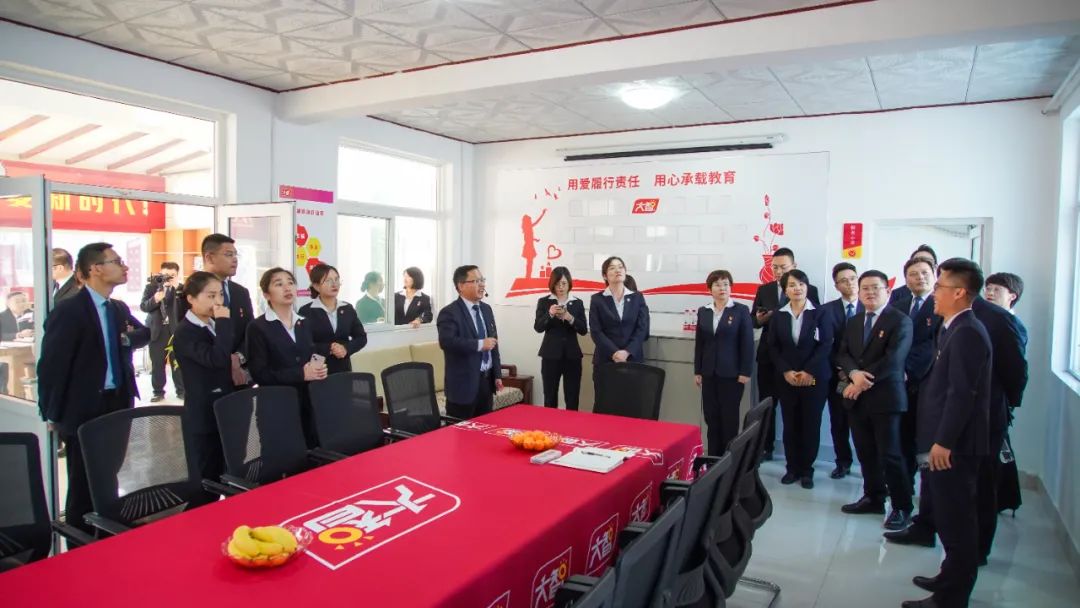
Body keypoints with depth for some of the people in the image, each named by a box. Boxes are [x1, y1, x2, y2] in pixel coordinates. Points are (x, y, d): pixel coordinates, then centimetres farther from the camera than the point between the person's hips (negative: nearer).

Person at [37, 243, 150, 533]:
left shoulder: (120, 308, 9)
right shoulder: (68, 310, -14)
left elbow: (146, 332, 23)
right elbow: (51, 365, -13)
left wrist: (130, 338, -2)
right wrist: (53, 414, -10)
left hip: (117, 404, 7)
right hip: (84, 409, -7)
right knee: (84, 484, 5)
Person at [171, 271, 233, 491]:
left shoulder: (215, 325, 11)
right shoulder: (184, 332, -15)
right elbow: (216, 359, -31)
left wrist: (236, 366, 8)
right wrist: (224, 322, -24)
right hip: (203, 417, -8)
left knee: (225, 474, 14)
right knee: (207, 477, 1)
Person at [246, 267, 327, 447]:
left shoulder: (303, 324, 16)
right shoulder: (258, 327, -5)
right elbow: (260, 374, -12)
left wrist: (318, 369, -5)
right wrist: (301, 374, -18)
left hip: (308, 403, 5)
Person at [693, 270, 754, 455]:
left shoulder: (741, 310, -3)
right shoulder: (703, 312, 8)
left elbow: (747, 343, -5)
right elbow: (699, 343, 10)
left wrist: (745, 372, -10)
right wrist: (697, 371, 7)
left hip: (732, 373, -4)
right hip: (709, 373, 4)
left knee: (729, 418, 4)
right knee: (711, 417, 7)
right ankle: (713, 458, 16)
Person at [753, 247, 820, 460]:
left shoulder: (809, 290, -2)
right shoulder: (763, 290, 7)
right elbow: (753, 320, 8)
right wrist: (759, 319, -14)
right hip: (768, 355, 3)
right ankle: (766, 447, 21)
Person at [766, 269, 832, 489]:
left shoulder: (820, 314, -2)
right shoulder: (778, 316, 5)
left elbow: (826, 345, -8)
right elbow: (773, 348, 3)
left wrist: (809, 372, -15)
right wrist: (786, 371, -11)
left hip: (814, 379, -2)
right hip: (786, 379, 2)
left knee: (811, 425, 3)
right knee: (790, 424, 5)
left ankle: (807, 470, 15)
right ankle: (793, 468, 16)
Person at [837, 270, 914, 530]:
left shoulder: (900, 321, -5)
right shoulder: (853, 322, 16)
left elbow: (892, 360, -15)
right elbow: (842, 354, 7)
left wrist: (863, 381, -14)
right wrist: (854, 373, -14)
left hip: (885, 397, -6)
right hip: (857, 398, 6)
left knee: (890, 454, -3)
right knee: (866, 452, 12)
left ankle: (902, 507, 8)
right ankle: (873, 498, 25)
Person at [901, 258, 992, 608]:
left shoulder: (967, 332, -18)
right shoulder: (956, 329, 12)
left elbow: (962, 393, -22)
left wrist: (943, 442, -19)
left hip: (954, 447, -10)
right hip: (946, 443, 10)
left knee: (956, 522, 1)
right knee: (952, 520, 19)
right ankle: (952, 580, 33)